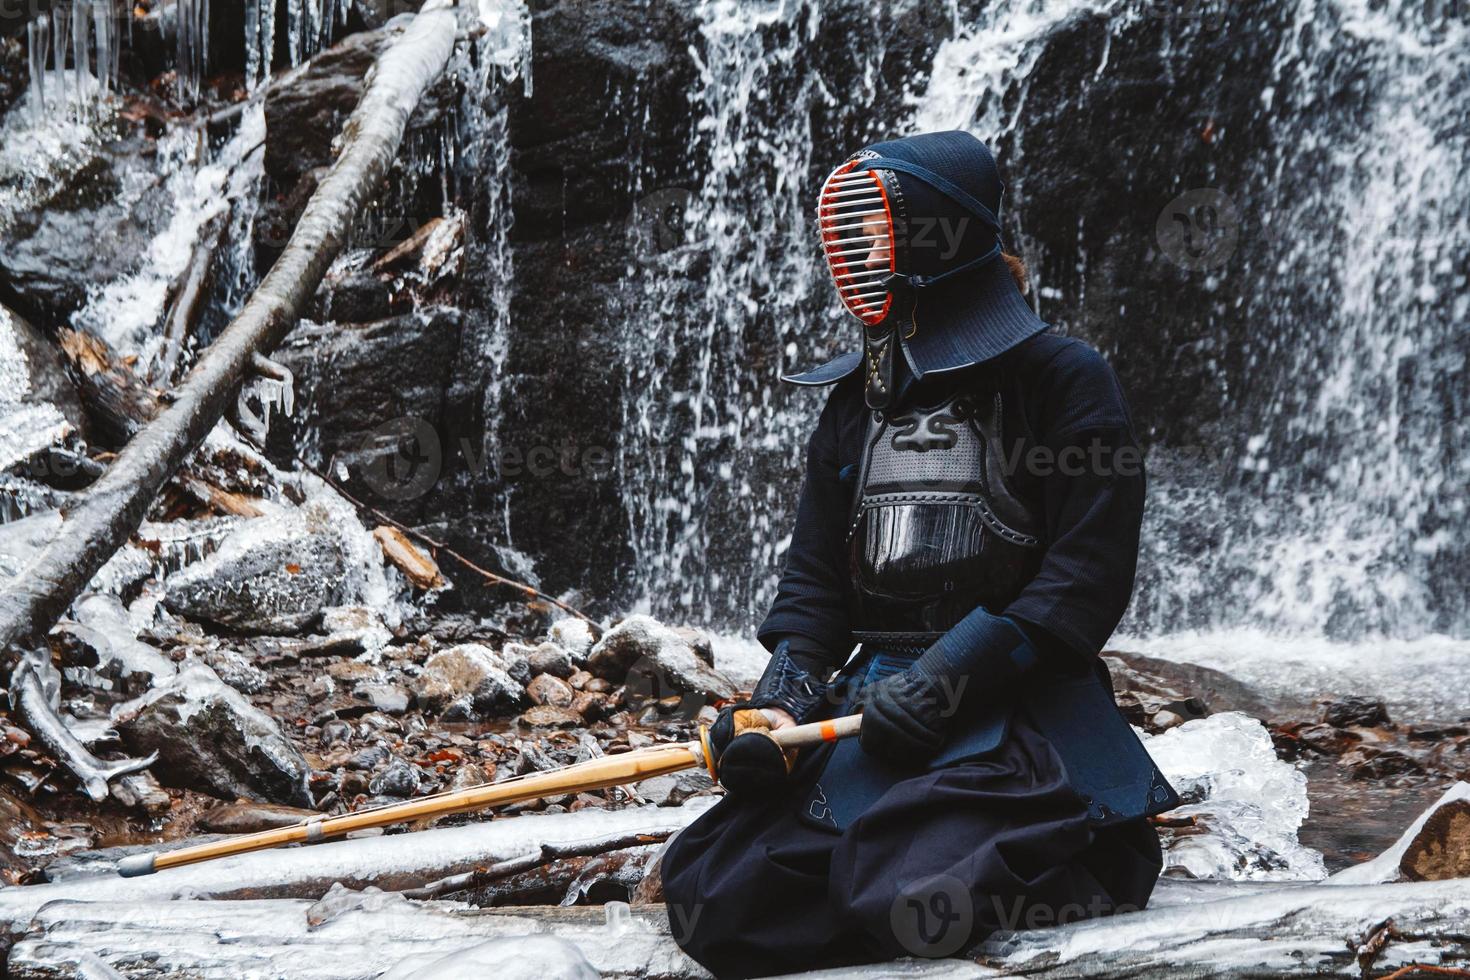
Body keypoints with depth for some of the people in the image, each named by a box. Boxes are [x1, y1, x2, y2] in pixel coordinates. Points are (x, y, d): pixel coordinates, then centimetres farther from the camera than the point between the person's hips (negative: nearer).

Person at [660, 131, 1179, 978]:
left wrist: (947, 679, -18)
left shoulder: (1065, 382, -3)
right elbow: (817, 575, 16)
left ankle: (1094, 865, 1)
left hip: (1018, 709, -6)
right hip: (874, 708, 6)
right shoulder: (856, 401, 18)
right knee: (713, 899, -12)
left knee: (913, 899, -31)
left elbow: (1086, 577, -10)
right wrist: (784, 693, -3)